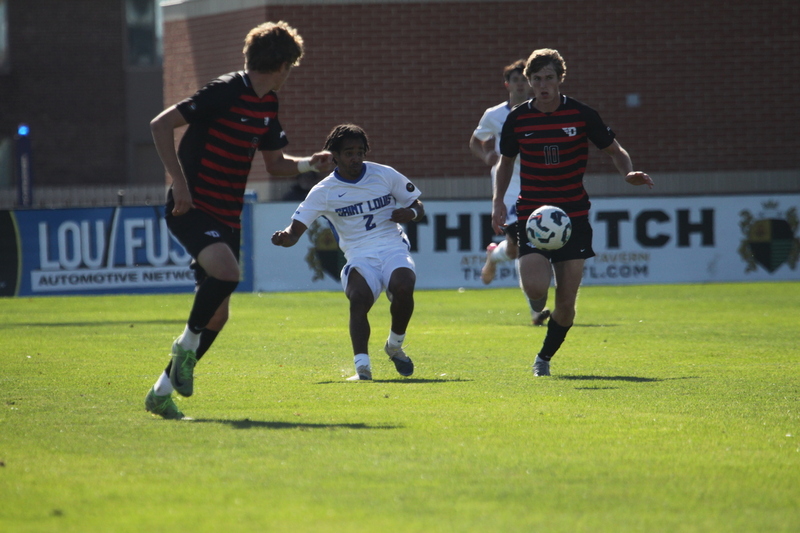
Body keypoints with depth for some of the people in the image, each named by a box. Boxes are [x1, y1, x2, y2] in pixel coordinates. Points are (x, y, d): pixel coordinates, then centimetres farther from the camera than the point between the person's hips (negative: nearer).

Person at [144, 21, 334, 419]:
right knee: (226, 270, -33)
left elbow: (275, 162, 23)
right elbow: (161, 125, -18)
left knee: (217, 313, 4)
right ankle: (187, 344, -10)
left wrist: (309, 164, 3)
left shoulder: (267, 104, 12)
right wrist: (180, 183, -23)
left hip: (226, 218, 9)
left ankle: (162, 392, 15)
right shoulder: (225, 92, -15)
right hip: (192, 208, -9)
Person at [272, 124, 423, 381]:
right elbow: (296, 229, -2)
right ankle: (362, 367, -39)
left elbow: (418, 207, 16)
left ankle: (395, 346, -1)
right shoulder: (324, 191, 3)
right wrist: (284, 237, -26)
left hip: (393, 248, 1)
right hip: (359, 256, -1)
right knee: (359, 297, -32)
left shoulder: (385, 175, 7)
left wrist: (410, 213, -8)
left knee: (403, 289, -30)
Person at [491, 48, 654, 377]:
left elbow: (614, 151, 7)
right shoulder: (517, 119, 0)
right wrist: (498, 201, 1)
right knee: (535, 289, -22)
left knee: (567, 302, 0)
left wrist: (628, 173, -14)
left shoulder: (581, 115, -3)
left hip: (573, 216, 0)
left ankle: (545, 357, 21)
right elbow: (506, 162, 16)